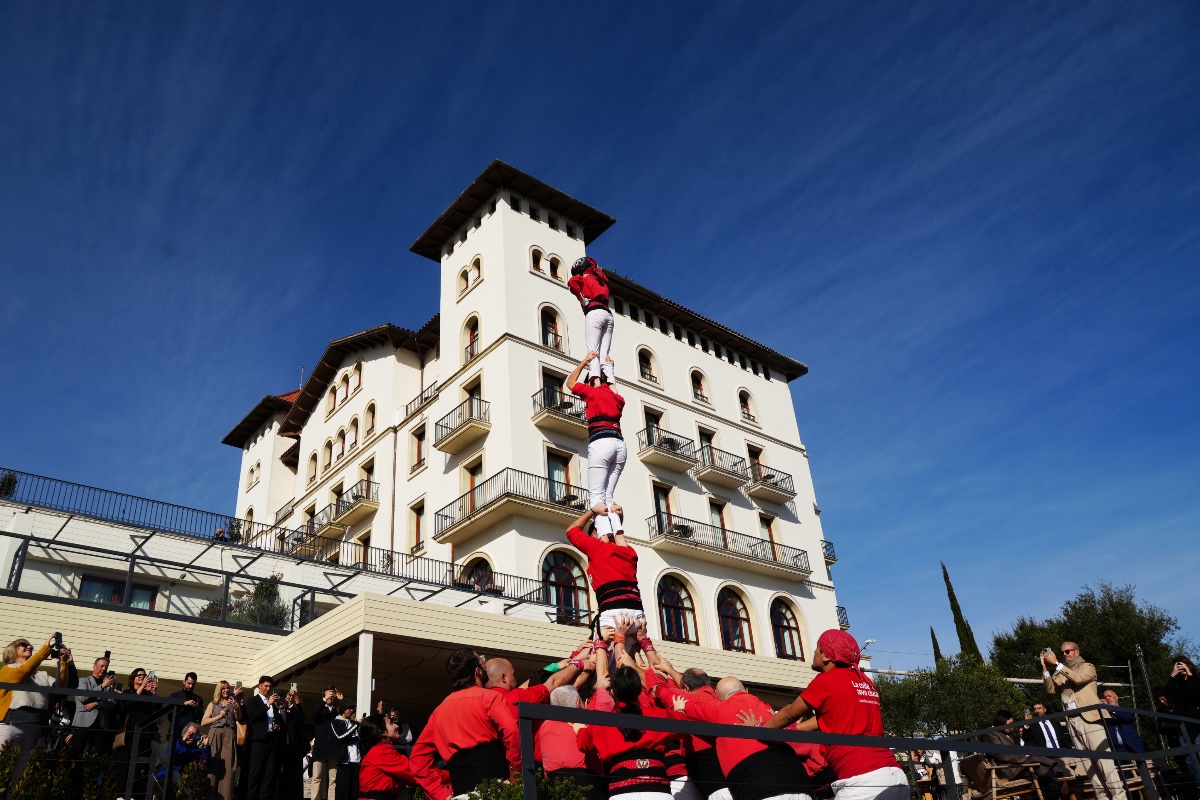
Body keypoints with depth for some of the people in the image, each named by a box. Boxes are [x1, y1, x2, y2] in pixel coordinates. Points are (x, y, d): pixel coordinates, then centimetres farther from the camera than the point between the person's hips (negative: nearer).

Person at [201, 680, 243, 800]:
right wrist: (219, 716, -4)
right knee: (213, 766, -7)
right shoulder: (213, 704, 15)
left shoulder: (234, 703, 17)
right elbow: (203, 722, 7)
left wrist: (235, 707, -15)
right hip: (215, 736, 0)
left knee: (228, 767, -7)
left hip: (229, 736, 0)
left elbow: (239, 718, 2)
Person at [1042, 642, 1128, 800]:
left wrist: (1056, 663, -13)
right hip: (1073, 722, 5)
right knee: (1088, 762, 2)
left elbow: (1077, 678, -12)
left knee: (1103, 759, -11)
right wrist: (1045, 668, -3)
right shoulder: (1060, 673, 21)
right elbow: (1051, 689, 6)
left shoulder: (1087, 667, 9)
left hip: (1089, 718, -5)